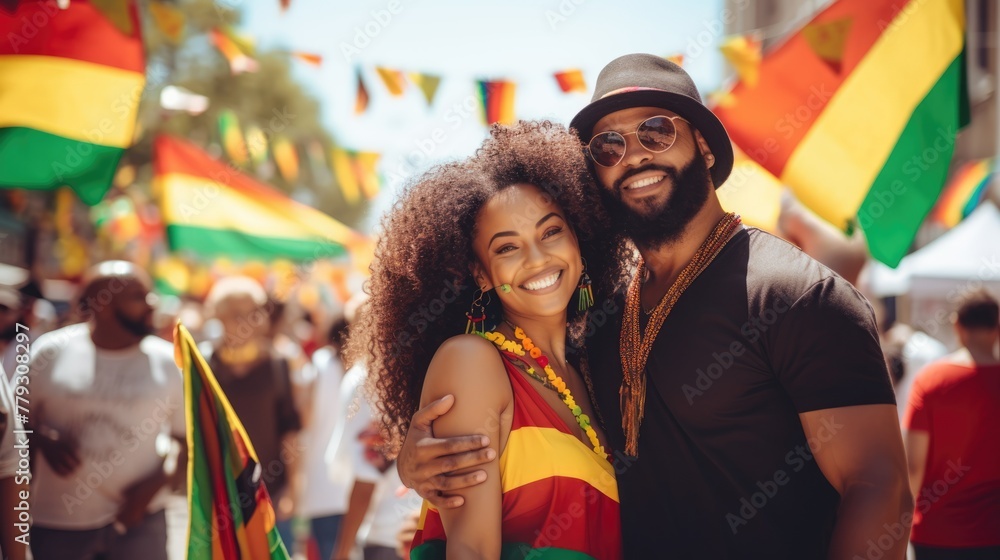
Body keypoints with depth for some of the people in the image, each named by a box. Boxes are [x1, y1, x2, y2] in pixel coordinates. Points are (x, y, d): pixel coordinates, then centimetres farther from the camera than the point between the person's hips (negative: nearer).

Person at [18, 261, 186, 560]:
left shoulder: (168, 362, -1)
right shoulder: (51, 352, -2)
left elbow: (189, 442, 3)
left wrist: (154, 484, -12)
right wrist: (46, 442, -12)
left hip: (136, 518, 0)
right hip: (56, 520, 1)